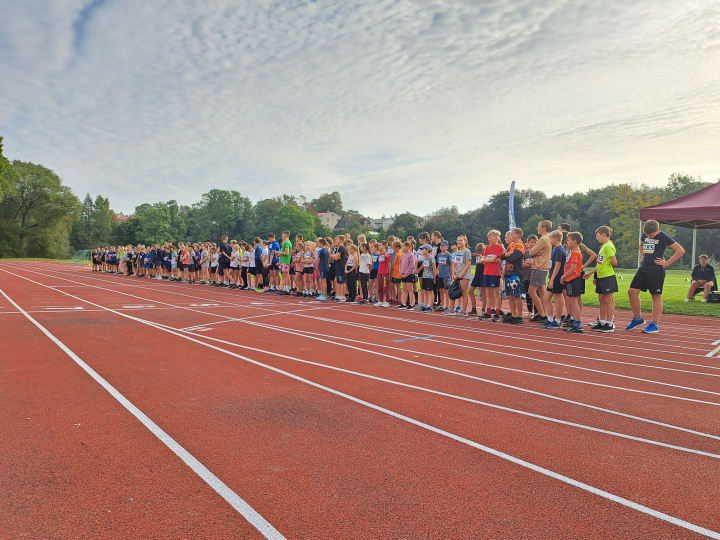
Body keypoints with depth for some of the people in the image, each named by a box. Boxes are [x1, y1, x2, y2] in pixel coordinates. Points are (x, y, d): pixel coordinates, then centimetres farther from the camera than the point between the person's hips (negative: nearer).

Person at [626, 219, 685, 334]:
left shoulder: (664, 237, -9)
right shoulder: (644, 235, 9)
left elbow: (681, 251, -11)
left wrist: (666, 263, -11)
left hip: (656, 271, -7)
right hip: (643, 268, 7)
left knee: (656, 297, 0)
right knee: (632, 292, 1)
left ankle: (654, 325, 5)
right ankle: (637, 318, 16)